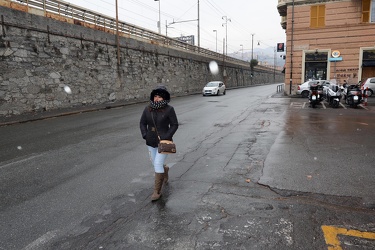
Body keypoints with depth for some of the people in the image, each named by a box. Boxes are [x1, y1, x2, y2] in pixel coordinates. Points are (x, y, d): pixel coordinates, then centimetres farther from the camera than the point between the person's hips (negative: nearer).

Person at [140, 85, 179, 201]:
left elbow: (174, 125, -9)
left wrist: (166, 137, -18)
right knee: (155, 164, 17)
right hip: (151, 142, 5)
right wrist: (145, 135, -8)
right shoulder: (148, 109, -3)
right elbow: (142, 123, 6)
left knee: (158, 165, -9)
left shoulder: (169, 109, -13)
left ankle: (157, 191, 6)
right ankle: (165, 169, 51)